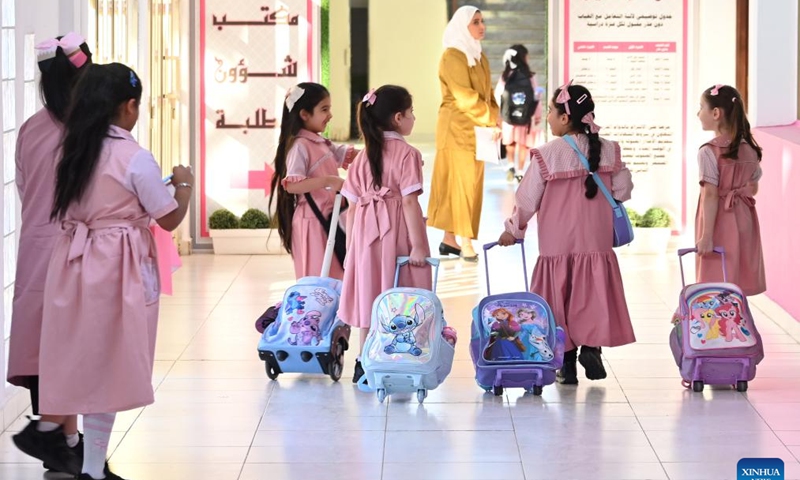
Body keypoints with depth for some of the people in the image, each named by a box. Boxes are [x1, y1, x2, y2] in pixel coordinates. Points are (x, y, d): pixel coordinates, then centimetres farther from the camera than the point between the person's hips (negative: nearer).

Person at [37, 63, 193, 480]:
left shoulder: (72, 150, 4)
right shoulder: (135, 158, -14)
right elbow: (169, 220, -9)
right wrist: (183, 185, 11)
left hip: (74, 263, 6)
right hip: (117, 270, -6)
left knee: (80, 361, 13)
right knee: (106, 367, 2)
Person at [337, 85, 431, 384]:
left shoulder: (364, 155, 9)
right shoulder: (407, 154, -9)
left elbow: (352, 205, 8)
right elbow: (410, 202, -15)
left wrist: (350, 247, 13)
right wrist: (418, 245, -14)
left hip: (366, 232, 5)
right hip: (397, 232, -5)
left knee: (369, 294, 12)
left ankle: (363, 364, 16)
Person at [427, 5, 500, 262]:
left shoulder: (480, 57, 16)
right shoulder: (452, 57, -11)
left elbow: (487, 93, 17)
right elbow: (465, 96, -18)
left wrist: (494, 120, 1)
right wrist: (493, 117, -15)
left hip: (475, 130, 8)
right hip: (457, 129, -8)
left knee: (470, 184, 8)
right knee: (460, 183, -8)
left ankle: (450, 239, 12)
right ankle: (464, 242, -8)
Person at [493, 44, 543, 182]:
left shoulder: (505, 77, -7)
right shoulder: (530, 77, -12)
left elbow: (497, 97, -2)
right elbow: (536, 98, -7)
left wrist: (497, 115, 14)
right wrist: (538, 116, 7)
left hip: (508, 116, 2)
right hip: (526, 117, -2)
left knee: (510, 143, 23)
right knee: (524, 144, 11)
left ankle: (511, 166, 14)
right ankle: (519, 172, 13)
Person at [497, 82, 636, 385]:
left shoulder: (547, 155, -11)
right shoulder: (608, 150, -1)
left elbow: (528, 198, -6)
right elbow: (623, 189, 2)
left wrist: (513, 230, 8)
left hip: (557, 245, -2)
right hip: (596, 244, 2)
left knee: (561, 301, 6)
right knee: (593, 297, 10)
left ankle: (567, 364, 10)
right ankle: (592, 346, -3)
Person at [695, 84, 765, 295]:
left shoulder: (709, 152, -15)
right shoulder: (750, 150, 4)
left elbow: (711, 195, -18)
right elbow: (753, 188, 12)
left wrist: (706, 236, -18)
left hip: (720, 222, -6)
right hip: (743, 220, 6)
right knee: (738, 285, 11)